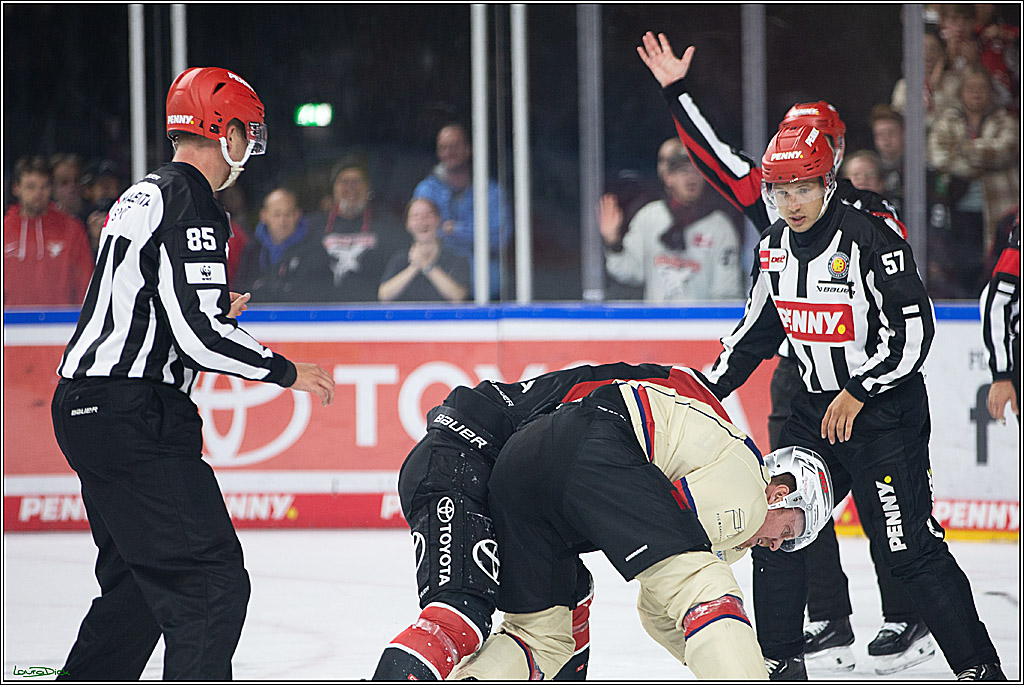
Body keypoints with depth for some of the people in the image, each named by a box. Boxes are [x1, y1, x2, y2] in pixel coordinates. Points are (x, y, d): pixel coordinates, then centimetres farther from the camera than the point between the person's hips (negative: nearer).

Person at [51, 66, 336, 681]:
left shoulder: (143, 197, 17)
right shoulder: (191, 205, -13)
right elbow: (198, 337, -20)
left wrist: (213, 308, 34)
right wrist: (287, 371, -9)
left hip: (85, 404, 11)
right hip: (135, 416, -10)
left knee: (140, 579, 20)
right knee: (212, 582, -13)